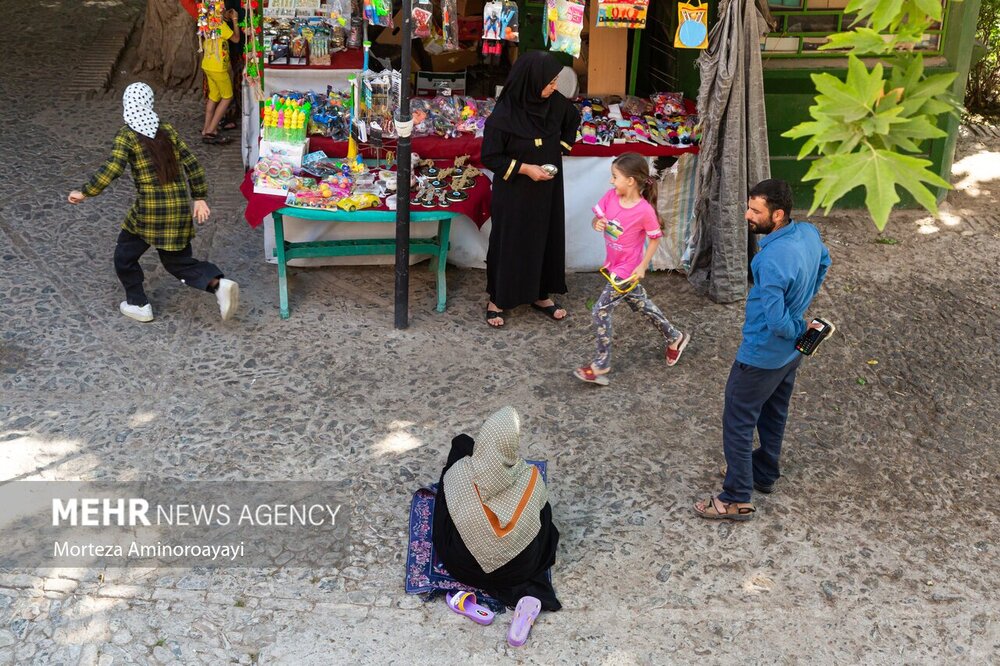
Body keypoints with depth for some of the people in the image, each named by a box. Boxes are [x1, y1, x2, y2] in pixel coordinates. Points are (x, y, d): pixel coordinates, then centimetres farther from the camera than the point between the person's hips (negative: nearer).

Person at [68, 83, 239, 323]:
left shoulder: (127, 135, -7)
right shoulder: (168, 131, 7)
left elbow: (112, 169, -17)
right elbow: (191, 164, 6)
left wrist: (84, 193, -8)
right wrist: (199, 198, 12)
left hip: (150, 209, -5)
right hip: (180, 208, 5)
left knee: (125, 255, 19)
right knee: (178, 261, 14)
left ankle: (138, 304, 24)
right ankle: (218, 283, -10)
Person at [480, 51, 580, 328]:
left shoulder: (555, 102, -9)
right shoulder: (504, 115, -24)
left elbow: (573, 119, 14)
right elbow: (490, 157, -16)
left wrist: (561, 147, 4)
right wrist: (524, 168, -21)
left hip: (548, 189, 5)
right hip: (513, 192, -5)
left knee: (547, 238, 15)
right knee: (509, 242, 8)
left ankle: (541, 295, 33)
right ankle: (498, 299, 25)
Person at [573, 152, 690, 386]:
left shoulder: (645, 210, -23)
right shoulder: (611, 197, -8)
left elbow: (655, 239, -11)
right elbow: (596, 219, 2)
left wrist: (642, 267, -15)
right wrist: (597, 223, -21)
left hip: (627, 270, -7)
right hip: (614, 266, 7)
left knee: (600, 310, -8)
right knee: (641, 304, 23)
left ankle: (601, 364, 6)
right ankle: (675, 337, 43)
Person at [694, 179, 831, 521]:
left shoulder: (773, 259, -35)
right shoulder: (809, 233, -7)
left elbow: (776, 322, -34)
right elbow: (823, 263, 16)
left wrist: (800, 328, -13)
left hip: (763, 354, -9)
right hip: (791, 351, 9)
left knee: (738, 422, 6)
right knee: (773, 413, 25)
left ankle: (736, 499, 15)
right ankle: (764, 473, 45)